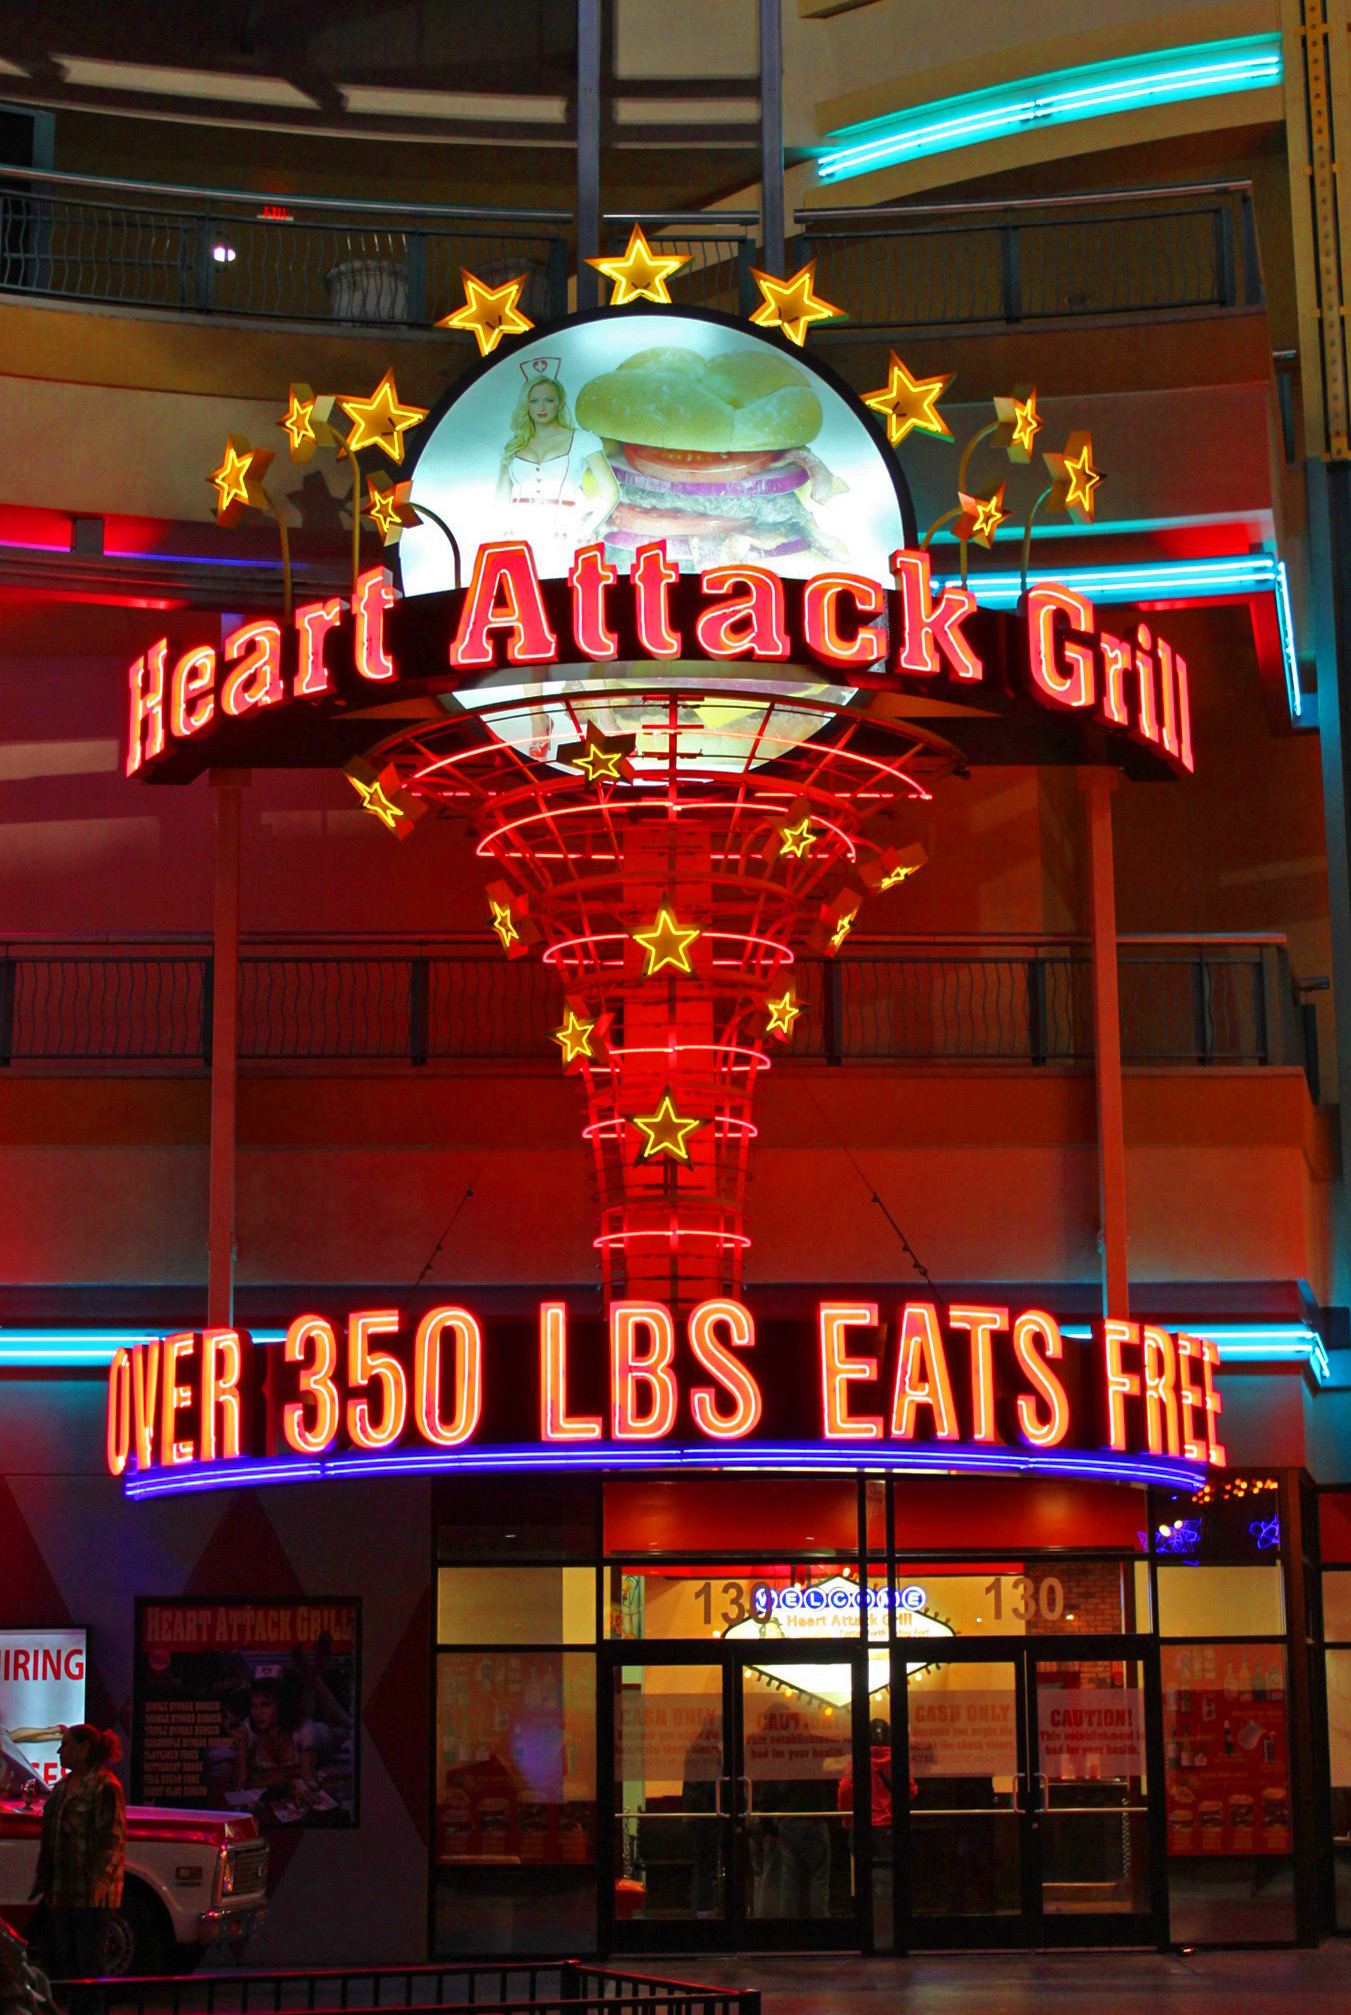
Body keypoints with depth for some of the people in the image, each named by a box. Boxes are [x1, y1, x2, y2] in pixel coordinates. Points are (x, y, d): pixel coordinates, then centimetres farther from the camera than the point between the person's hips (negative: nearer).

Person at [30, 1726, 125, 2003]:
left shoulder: (105, 1787, -13)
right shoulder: (64, 1786, 14)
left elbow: (113, 1841, -15)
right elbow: (49, 1837, 21)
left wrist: (98, 1883, -20)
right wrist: (42, 1877, 16)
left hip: (91, 1894, -9)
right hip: (62, 1892, 9)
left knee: (89, 1960, -5)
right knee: (64, 1959, 12)